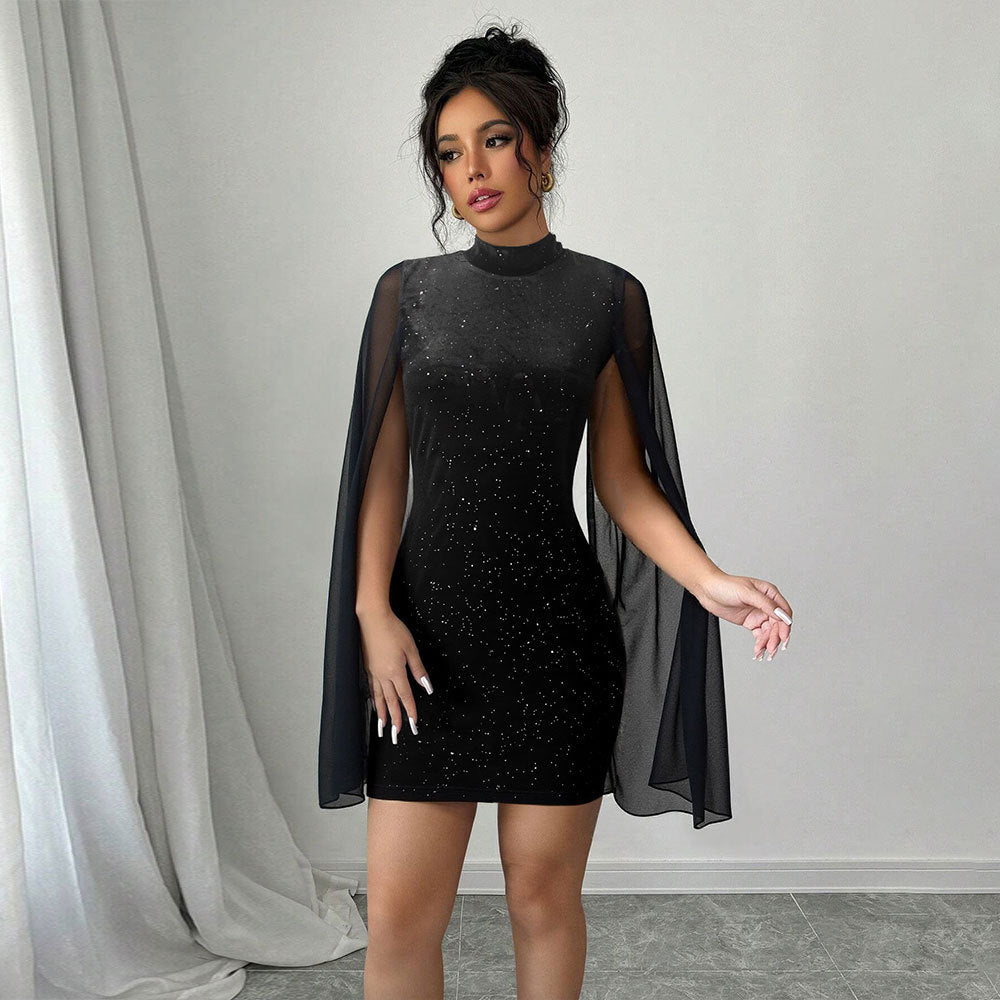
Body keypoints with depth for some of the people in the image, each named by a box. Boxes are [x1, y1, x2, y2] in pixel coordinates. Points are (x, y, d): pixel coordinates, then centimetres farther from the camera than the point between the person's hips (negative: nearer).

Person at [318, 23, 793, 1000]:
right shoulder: (408, 291, 6)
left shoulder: (606, 296, 3)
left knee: (544, 893, 10)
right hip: (429, 624, 1)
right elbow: (383, 469, 4)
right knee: (400, 911, 3)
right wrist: (373, 613, -7)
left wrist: (708, 580, -12)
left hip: (559, 626, 0)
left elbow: (621, 478, 3)